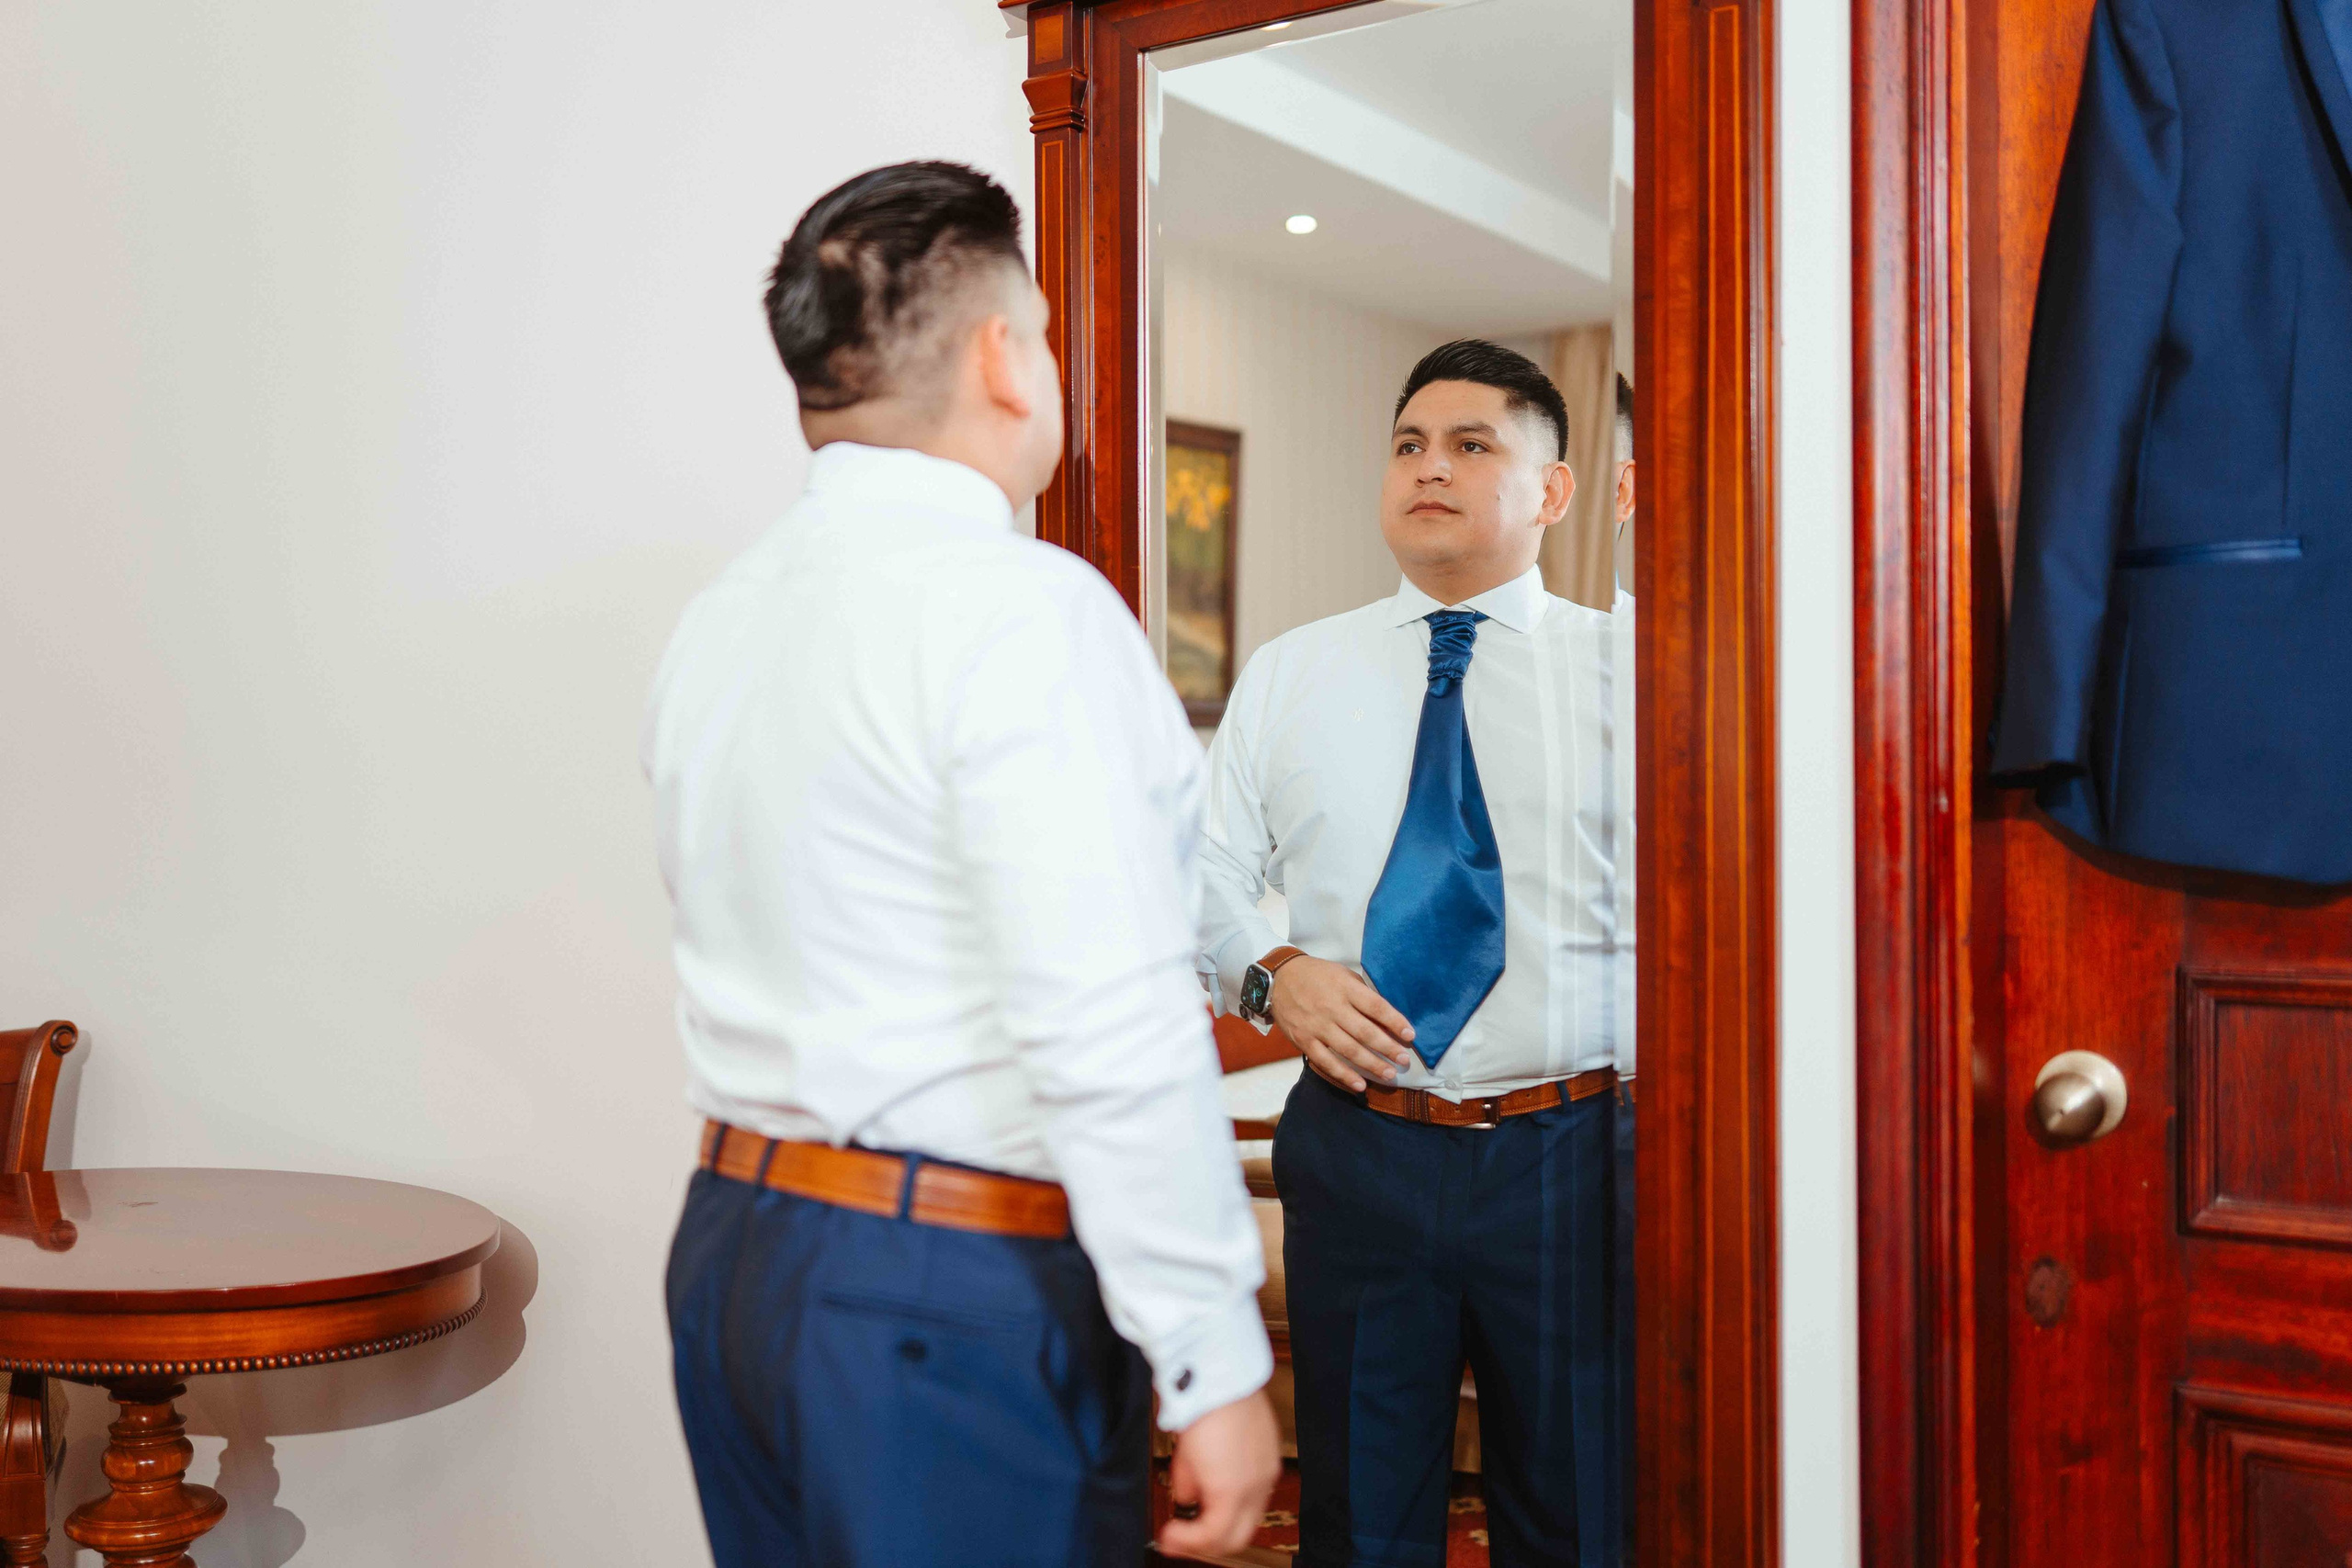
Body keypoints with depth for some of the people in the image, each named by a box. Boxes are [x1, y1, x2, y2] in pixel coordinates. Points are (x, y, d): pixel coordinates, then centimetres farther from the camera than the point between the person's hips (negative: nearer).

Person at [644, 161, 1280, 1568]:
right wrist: (1217, 1369, -16)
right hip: (962, 1296, -8)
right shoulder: (1025, 605, -17)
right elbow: (1113, 1036, -23)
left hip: (732, 1241, 8)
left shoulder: (717, 621, 9)